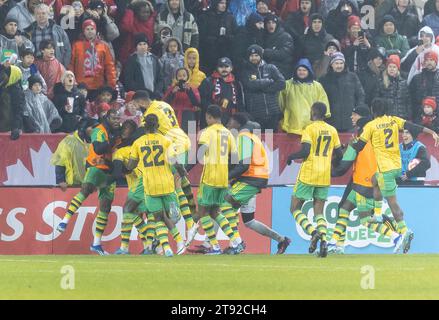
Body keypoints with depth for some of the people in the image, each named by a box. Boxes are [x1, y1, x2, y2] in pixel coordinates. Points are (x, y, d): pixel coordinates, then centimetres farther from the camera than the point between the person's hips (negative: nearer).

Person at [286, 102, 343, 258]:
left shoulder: (310, 129, -8)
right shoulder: (332, 131, 9)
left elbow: (305, 152, -18)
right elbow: (339, 155, 11)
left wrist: (291, 157, 0)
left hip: (308, 174, -5)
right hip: (324, 176, 5)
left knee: (295, 208, 5)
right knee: (319, 212, 9)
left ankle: (313, 232, -18)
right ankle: (323, 240, -14)